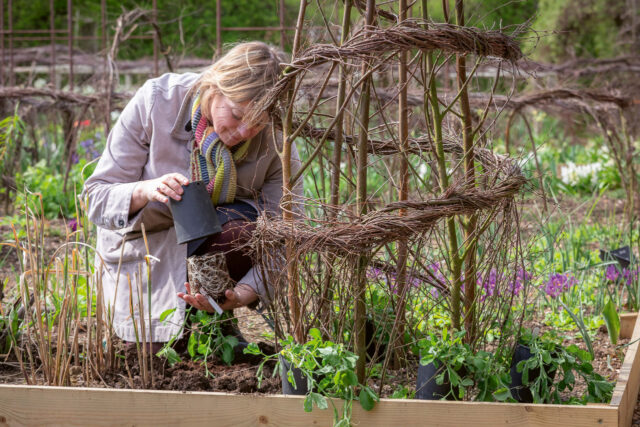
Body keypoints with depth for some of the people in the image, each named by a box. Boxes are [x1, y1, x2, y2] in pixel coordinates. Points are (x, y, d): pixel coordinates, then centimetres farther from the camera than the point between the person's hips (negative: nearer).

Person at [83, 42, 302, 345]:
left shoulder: (275, 139, -19)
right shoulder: (156, 102, -22)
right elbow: (96, 198, -17)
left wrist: (243, 293, -39)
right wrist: (145, 191, -40)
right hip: (144, 249, -1)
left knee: (242, 231, -34)